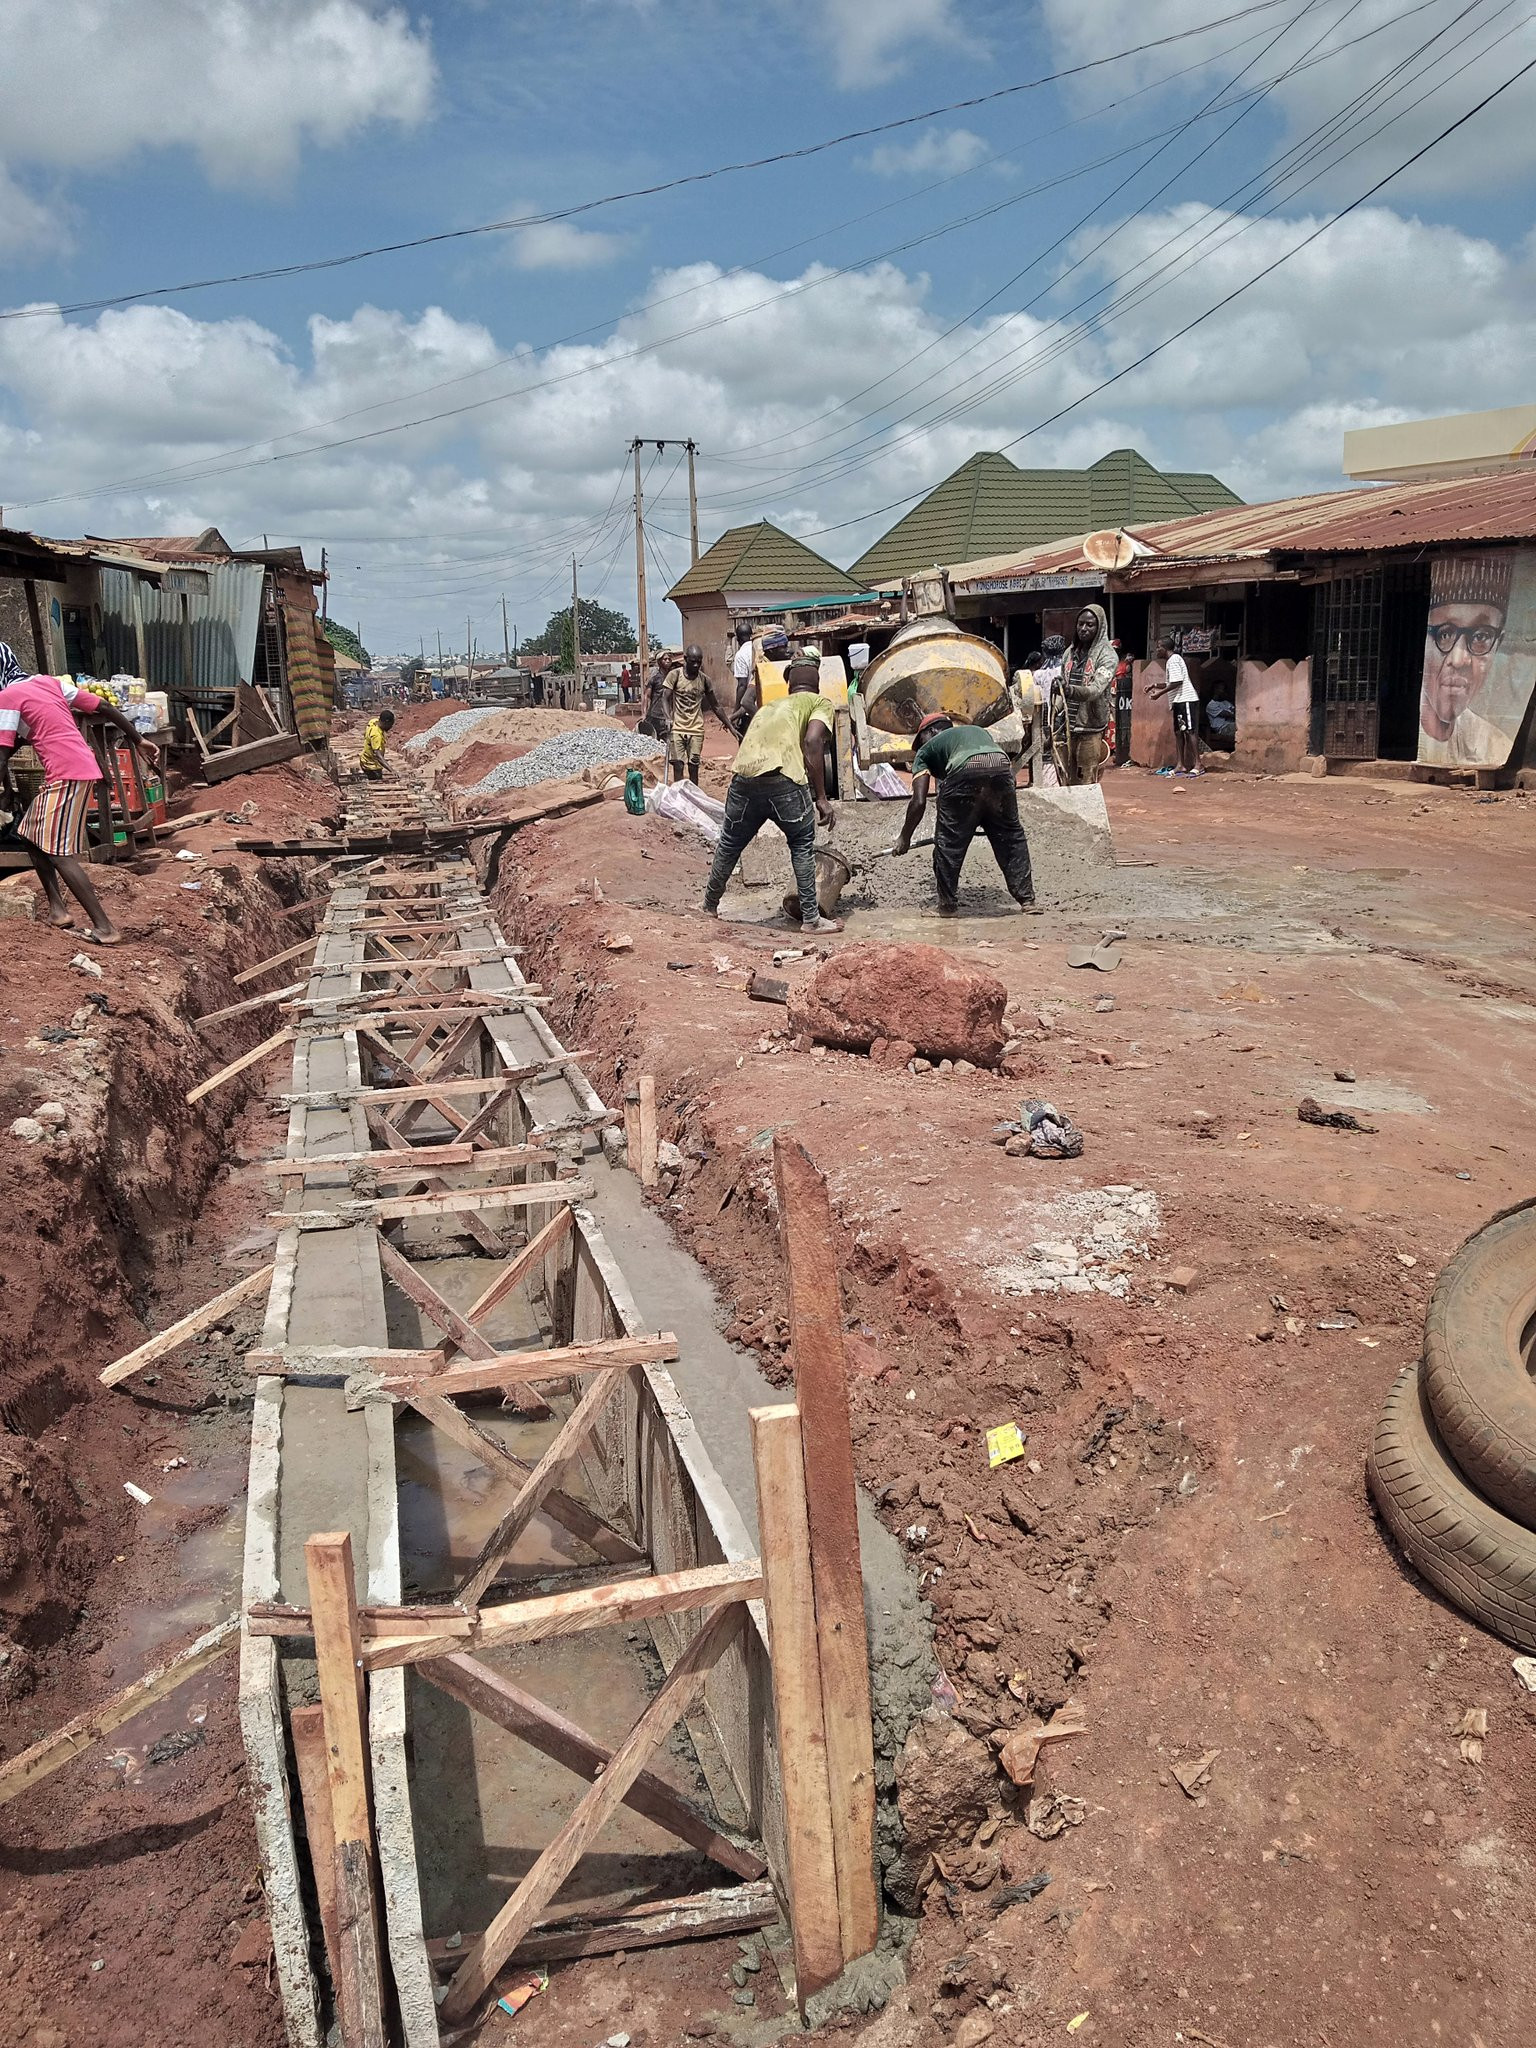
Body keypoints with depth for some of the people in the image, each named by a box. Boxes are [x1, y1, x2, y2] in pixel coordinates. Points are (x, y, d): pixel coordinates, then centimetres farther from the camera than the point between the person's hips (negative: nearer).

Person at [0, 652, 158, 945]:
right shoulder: (51, 681, 16)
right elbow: (105, 707, 16)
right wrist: (137, 740, 22)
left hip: (65, 774, -9)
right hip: (83, 767, 9)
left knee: (58, 853, -8)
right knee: (30, 833, 19)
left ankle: (105, 927, -12)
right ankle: (57, 909, 16)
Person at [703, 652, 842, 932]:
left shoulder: (769, 706, 35)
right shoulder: (820, 703, 17)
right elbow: (812, 743, -2)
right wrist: (821, 798, -2)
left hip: (745, 776, 5)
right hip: (783, 777, -5)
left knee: (730, 845, 22)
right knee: (802, 845, 13)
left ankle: (710, 907, 37)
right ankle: (810, 919, 13)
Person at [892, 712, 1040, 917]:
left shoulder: (926, 750, 28)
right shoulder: (978, 730, 41)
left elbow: (919, 802, 17)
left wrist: (904, 838, 27)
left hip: (964, 772, -4)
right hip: (1001, 767, 4)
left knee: (949, 842, 12)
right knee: (1011, 837, 18)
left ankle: (949, 906, 18)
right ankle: (1027, 899, 19)